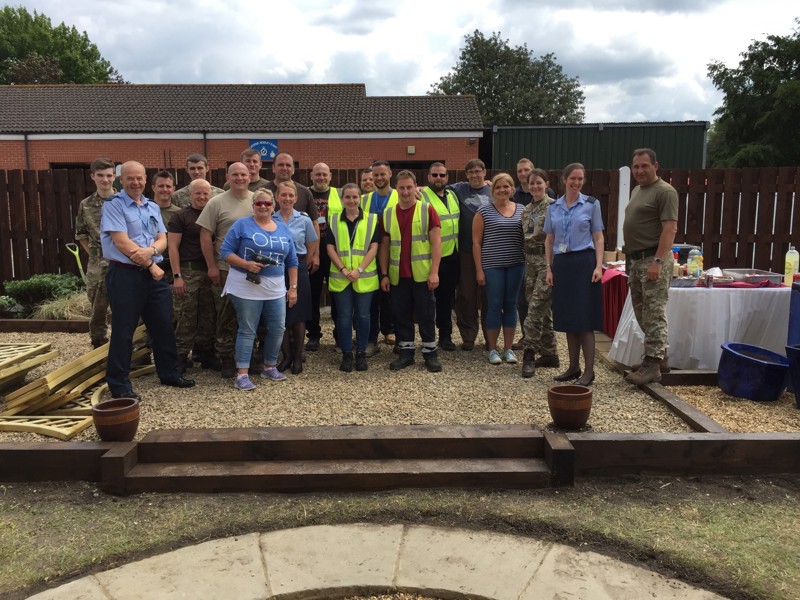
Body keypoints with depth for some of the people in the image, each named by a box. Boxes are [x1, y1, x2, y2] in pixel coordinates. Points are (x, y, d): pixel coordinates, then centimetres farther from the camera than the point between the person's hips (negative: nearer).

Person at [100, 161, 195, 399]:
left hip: (154, 274, 7)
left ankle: (169, 373, 27)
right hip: (125, 275, -6)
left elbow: (162, 239, 7)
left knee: (164, 326, 13)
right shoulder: (113, 205, -7)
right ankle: (119, 384, 10)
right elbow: (122, 242, -15)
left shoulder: (153, 207, 14)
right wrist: (151, 265, -11)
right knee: (123, 331, 0)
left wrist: (151, 251, -16)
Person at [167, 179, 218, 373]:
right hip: (188, 272, -5)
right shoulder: (180, 216, -1)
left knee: (208, 315, 10)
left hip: (210, 272, 5)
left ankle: (205, 353, 21)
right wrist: (177, 275, -13)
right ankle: (181, 356, 6)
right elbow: (172, 246, -6)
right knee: (186, 317, -3)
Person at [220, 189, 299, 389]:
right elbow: (225, 252, -7)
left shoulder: (283, 229, 11)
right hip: (247, 288, -4)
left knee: (277, 329, 7)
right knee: (247, 331, -2)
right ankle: (242, 375, 3)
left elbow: (292, 261, 14)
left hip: (276, 290, 5)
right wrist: (247, 264, -21)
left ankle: (270, 367, 25)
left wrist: (293, 287, 9)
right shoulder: (242, 225, -2)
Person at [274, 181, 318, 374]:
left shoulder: (304, 220, 0)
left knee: (298, 316, 4)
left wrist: (298, 260, 5)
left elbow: (312, 247, 8)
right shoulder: (270, 220, 1)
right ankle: (286, 356, 19)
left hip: (298, 270, 0)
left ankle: (298, 357, 17)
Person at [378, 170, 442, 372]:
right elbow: (384, 246, 10)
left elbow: (436, 243, -6)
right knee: (401, 315, 10)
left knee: (426, 315, 5)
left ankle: (430, 353, 16)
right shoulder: (388, 213, 6)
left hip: (422, 274, -3)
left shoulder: (427, 210, -3)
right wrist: (384, 274, 5)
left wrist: (434, 272, -12)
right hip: (398, 276, 3)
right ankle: (405, 352, 21)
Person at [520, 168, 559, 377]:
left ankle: (529, 353, -7)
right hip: (530, 261, 7)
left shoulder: (553, 206, -7)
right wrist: (524, 266, 17)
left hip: (547, 260, -7)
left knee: (536, 306, -12)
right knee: (542, 309, 11)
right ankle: (550, 353, 19)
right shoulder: (526, 210, 14)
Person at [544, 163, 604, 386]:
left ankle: (589, 370, 2)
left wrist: (599, 266, -10)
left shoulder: (591, 204, 2)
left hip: (584, 263, -4)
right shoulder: (553, 207, 10)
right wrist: (549, 268, 6)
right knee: (567, 319, 8)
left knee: (584, 318, -4)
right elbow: (549, 240, 13)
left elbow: (598, 237, 0)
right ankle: (573, 367, 18)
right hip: (562, 264, 4)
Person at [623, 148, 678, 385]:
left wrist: (658, 261, -25)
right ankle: (661, 357, 25)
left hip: (653, 260, -9)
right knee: (643, 313, 14)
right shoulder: (637, 190, 18)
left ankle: (652, 365, -3)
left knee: (654, 314, -7)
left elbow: (670, 229, -17)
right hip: (635, 259, 9)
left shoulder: (664, 191, -9)